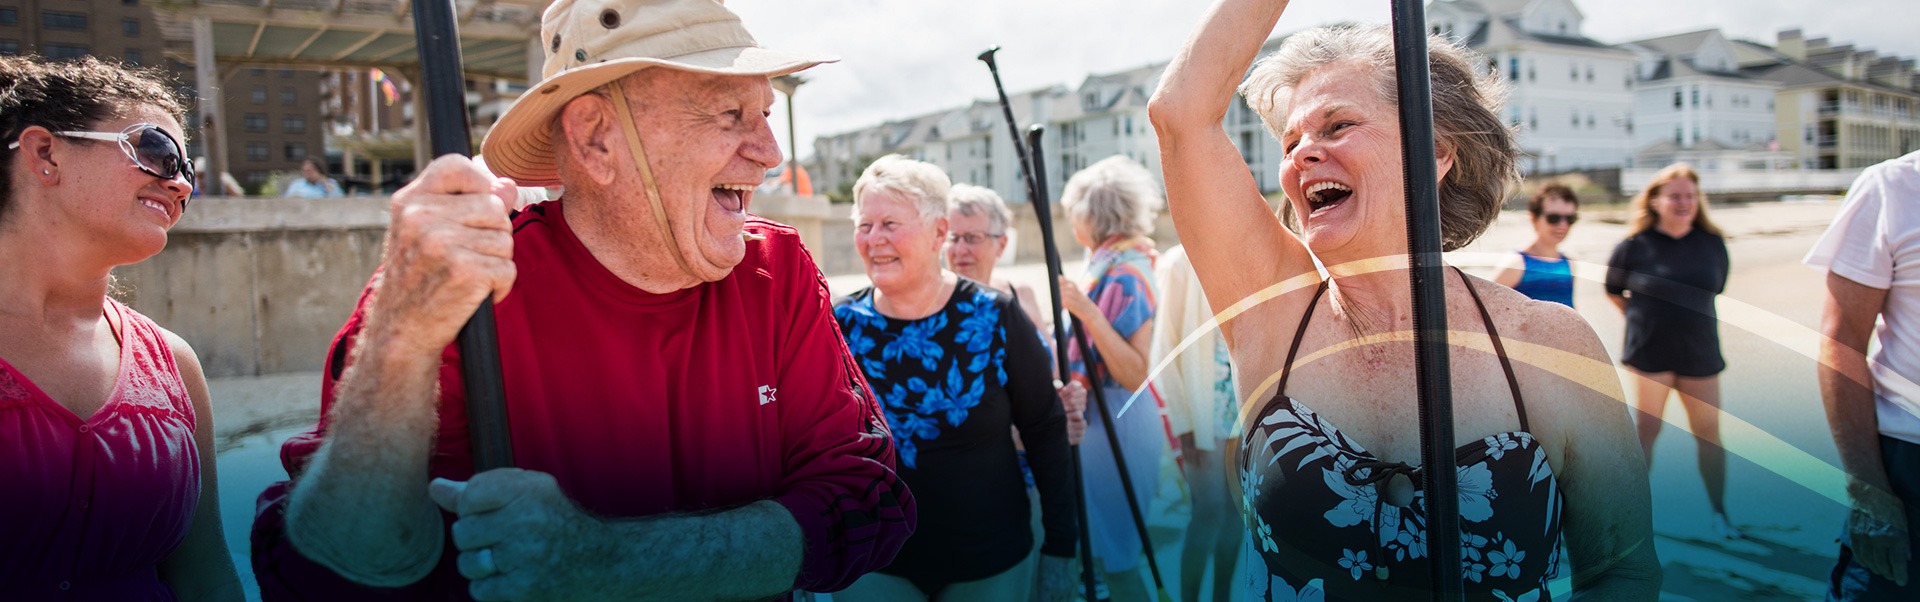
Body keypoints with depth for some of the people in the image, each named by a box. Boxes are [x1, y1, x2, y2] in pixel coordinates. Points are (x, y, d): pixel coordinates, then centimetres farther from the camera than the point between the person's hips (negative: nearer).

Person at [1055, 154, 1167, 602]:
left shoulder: (1123, 274, -20)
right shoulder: (1119, 263, 7)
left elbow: (1135, 375, -27)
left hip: (1114, 426, -10)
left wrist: (1087, 311, -31)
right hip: (1105, 419, 10)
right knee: (1113, 550, 19)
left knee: (1114, 555, 2)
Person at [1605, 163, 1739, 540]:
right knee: (1645, 431, 1)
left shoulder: (1712, 243, 2)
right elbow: (1613, 290, 7)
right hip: (1650, 353, -3)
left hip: (1700, 351, 3)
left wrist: (1685, 317, 12)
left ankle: (1718, 512, 20)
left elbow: (1715, 289, 16)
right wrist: (1644, 319, 6)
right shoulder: (1635, 246, -6)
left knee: (1709, 432, 7)